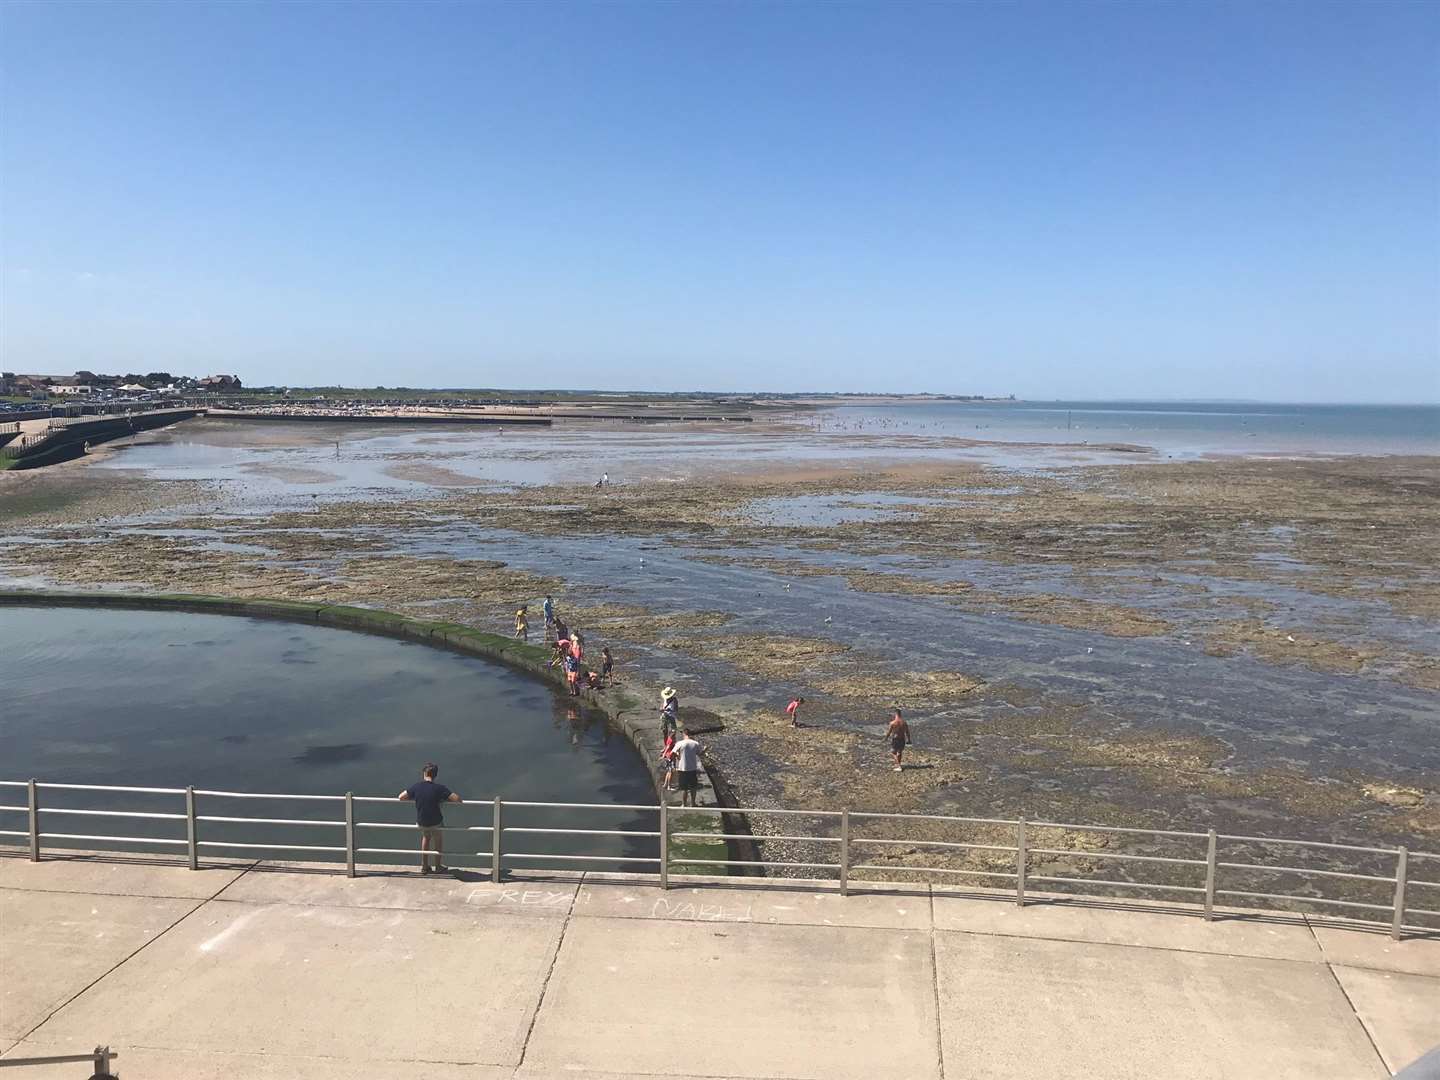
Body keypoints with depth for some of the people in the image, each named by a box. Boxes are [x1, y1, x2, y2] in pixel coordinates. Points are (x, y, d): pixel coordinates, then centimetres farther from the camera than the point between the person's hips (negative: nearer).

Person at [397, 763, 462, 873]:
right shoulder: (439, 788, -19)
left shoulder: (416, 787, -14)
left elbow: (401, 797, -5)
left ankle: (424, 866, 38)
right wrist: (444, 799, -1)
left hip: (421, 822, 2)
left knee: (425, 837, 32)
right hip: (436, 822, -2)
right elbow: (457, 799, -20)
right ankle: (438, 867, 39)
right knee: (437, 840, 28)